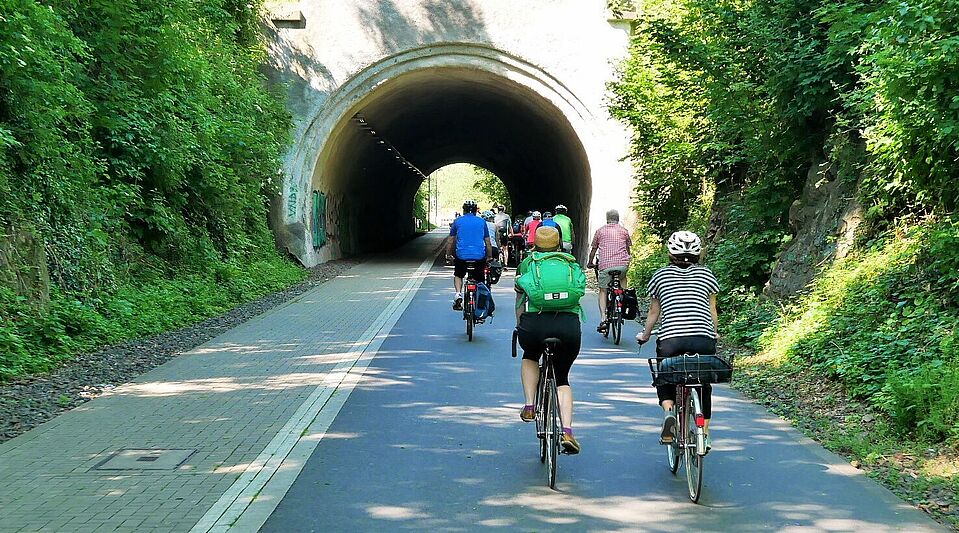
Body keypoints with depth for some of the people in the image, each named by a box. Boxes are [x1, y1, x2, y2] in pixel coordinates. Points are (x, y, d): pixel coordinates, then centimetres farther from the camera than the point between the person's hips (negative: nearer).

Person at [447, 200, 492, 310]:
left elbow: (451, 241, 9)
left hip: (461, 255, 0)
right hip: (479, 256, 0)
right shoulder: (482, 222, 9)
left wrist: (448, 255, 20)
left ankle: (458, 294, -1)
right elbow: (488, 243, 12)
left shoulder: (457, 221, 7)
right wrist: (490, 257, 20)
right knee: (478, 279, 16)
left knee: (458, 275, 21)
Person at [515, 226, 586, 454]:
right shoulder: (572, 264, 23)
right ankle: (567, 432, 4)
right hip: (569, 324, 1)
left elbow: (520, 302, 27)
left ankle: (529, 406, 18)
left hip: (535, 323, -1)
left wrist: (520, 327, 42)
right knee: (562, 379, 19)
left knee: (530, 358, 33)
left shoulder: (527, 264, 20)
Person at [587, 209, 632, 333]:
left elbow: (593, 249, 20)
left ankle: (603, 319, -8)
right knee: (622, 278, 33)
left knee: (603, 291, 7)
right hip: (622, 264, 1)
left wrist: (590, 263, 35)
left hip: (605, 265, -1)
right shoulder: (624, 231, 17)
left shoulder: (600, 231, 14)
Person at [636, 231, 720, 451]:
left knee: (664, 380, 23)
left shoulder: (660, 275, 12)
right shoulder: (706, 275, 13)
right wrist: (715, 335, 35)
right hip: (703, 338, 1)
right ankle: (704, 435, 18)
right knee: (704, 386, 22)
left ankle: (669, 411, -5)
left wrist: (644, 335, 33)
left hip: (670, 338, -1)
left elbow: (654, 312, 18)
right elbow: (712, 311, 17)